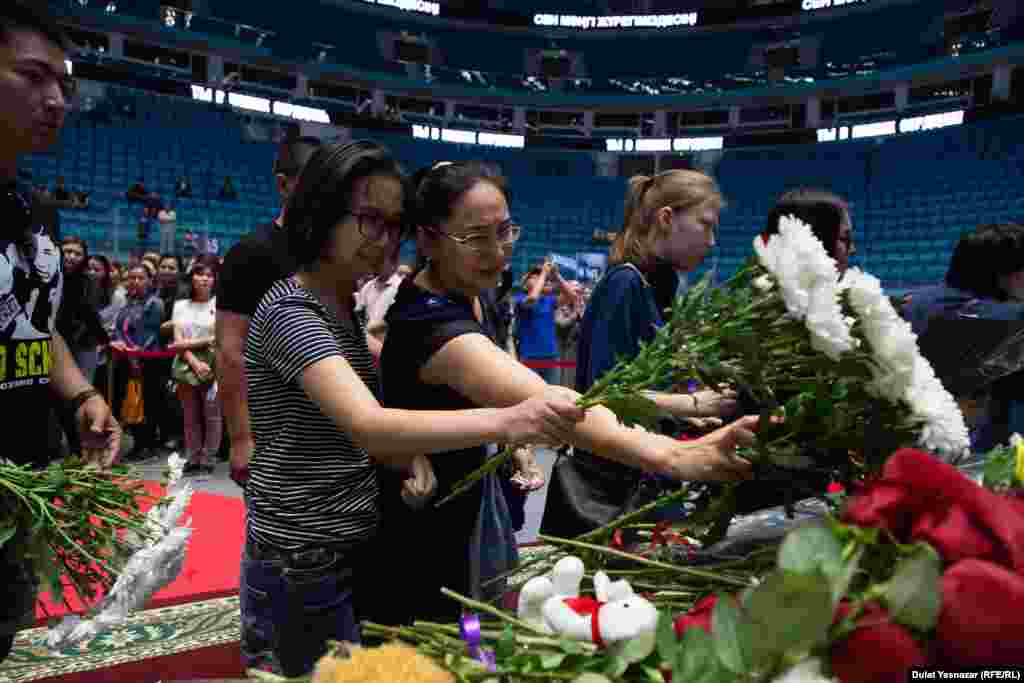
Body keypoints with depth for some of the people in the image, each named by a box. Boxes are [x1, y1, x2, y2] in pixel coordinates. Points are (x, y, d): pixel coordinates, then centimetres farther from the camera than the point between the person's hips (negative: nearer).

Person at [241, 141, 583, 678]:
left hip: (354, 548, 8)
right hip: (304, 564, -8)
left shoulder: (344, 306, 6)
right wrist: (504, 422, -48)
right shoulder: (290, 310, -21)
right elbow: (369, 427, -37)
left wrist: (411, 456, -9)